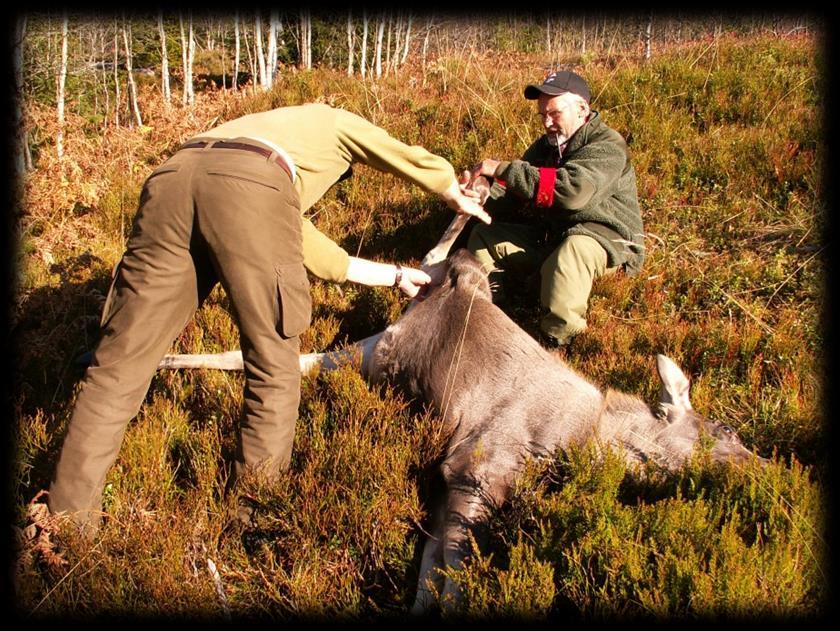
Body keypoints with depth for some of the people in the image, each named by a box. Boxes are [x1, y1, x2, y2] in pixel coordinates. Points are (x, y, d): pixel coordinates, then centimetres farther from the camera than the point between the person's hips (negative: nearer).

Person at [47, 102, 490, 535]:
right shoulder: (334, 121, 37)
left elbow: (321, 259, 46)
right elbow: (422, 164, 33)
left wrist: (396, 276, 54)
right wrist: (459, 200, 53)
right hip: (249, 187, -6)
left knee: (123, 358, 8)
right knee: (274, 360, 8)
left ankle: (67, 512, 12)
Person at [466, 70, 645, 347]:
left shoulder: (607, 146, -18)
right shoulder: (546, 145, 8)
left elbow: (572, 190, -38)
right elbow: (515, 198, 5)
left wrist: (503, 169, -36)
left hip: (606, 238, -8)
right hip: (550, 234, 8)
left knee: (571, 250, -42)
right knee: (484, 235, 4)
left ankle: (554, 343, -31)